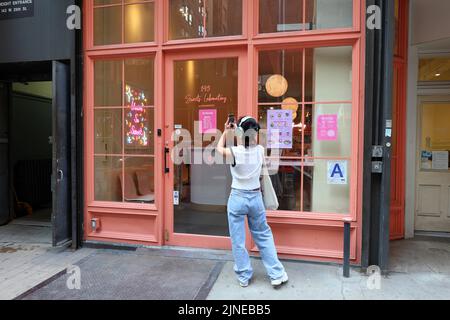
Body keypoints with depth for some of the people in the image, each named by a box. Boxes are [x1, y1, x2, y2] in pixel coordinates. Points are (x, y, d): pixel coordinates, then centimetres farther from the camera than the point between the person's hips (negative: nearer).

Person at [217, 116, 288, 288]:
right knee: (264, 237, 18)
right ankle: (277, 275, 23)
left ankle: (244, 277, 23)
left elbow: (219, 148, 8)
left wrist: (226, 131, 15)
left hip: (237, 198, -3)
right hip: (256, 197, 3)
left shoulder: (234, 152, -15)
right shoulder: (260, 150, -6)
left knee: (238, 241, 11)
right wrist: (232, 131, 18)